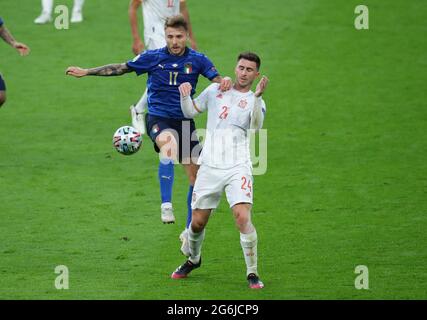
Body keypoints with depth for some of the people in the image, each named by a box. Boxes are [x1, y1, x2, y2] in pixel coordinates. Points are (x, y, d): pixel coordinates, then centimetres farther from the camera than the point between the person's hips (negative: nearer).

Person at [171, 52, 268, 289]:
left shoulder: (254, 100, 3)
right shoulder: (215, 90, 13)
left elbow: (256, 127, -16)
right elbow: (190, 112, 19)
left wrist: (257, 97, -30)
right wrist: (185, 96, -1)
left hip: (238, 167, -3)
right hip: (209, 167, 3)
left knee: (243, 218, -19)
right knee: (197, 222, 7)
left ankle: (252, 274, -9)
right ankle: (193, 259, 37)